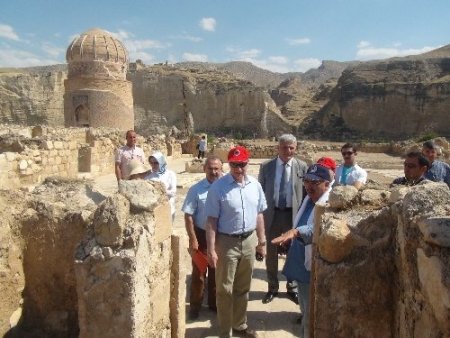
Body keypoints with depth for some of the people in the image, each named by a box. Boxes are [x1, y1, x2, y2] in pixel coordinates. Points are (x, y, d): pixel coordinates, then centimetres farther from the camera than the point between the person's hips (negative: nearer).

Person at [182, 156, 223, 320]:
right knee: (198, 273, 10)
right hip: (202, 235, -2)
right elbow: (188, 216, -9)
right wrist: (193, 239, -12)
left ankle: (214, 303, 36)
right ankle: (195, 306, 26)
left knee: (216, 272, 17)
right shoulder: (196, 189, -11)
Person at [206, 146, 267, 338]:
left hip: (249, 241, 5)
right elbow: (211, 221, -13)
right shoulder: (218, 187, -14)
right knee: (225, 289, 8)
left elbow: (259, 215, 10)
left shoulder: (255, 185, 1)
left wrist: (262, 241, 11)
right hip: (226, 242, -4)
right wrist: (211, 249, -16)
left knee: (243, 288, 19)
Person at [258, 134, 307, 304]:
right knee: (271, 252, 13)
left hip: (294, 214, 0)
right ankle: (272, 287, 32)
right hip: (272, 214, 0)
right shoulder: (266, 166, -3)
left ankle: (292, 287, 35)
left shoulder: (302, 167, -4)